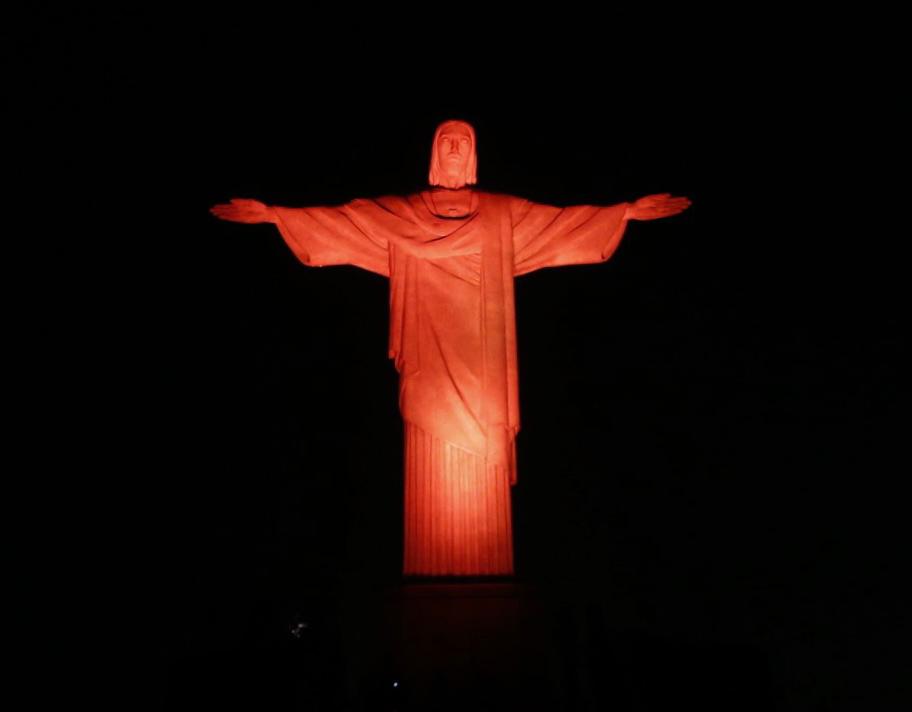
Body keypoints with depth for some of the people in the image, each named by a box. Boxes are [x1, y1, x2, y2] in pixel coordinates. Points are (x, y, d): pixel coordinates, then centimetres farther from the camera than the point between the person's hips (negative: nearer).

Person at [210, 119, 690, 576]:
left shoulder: (504, 213, 13)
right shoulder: (398, 214, 11)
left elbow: (565, 220, 9)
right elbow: (339, 220, 6)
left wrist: (630, 209, 3)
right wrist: (272, 213, -1)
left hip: (479, 362, 1)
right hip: (431, 362, 0)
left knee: (483, 466, 0)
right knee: (433, 465, -2)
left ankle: (485, 572, 9)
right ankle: (434, 573, 7)